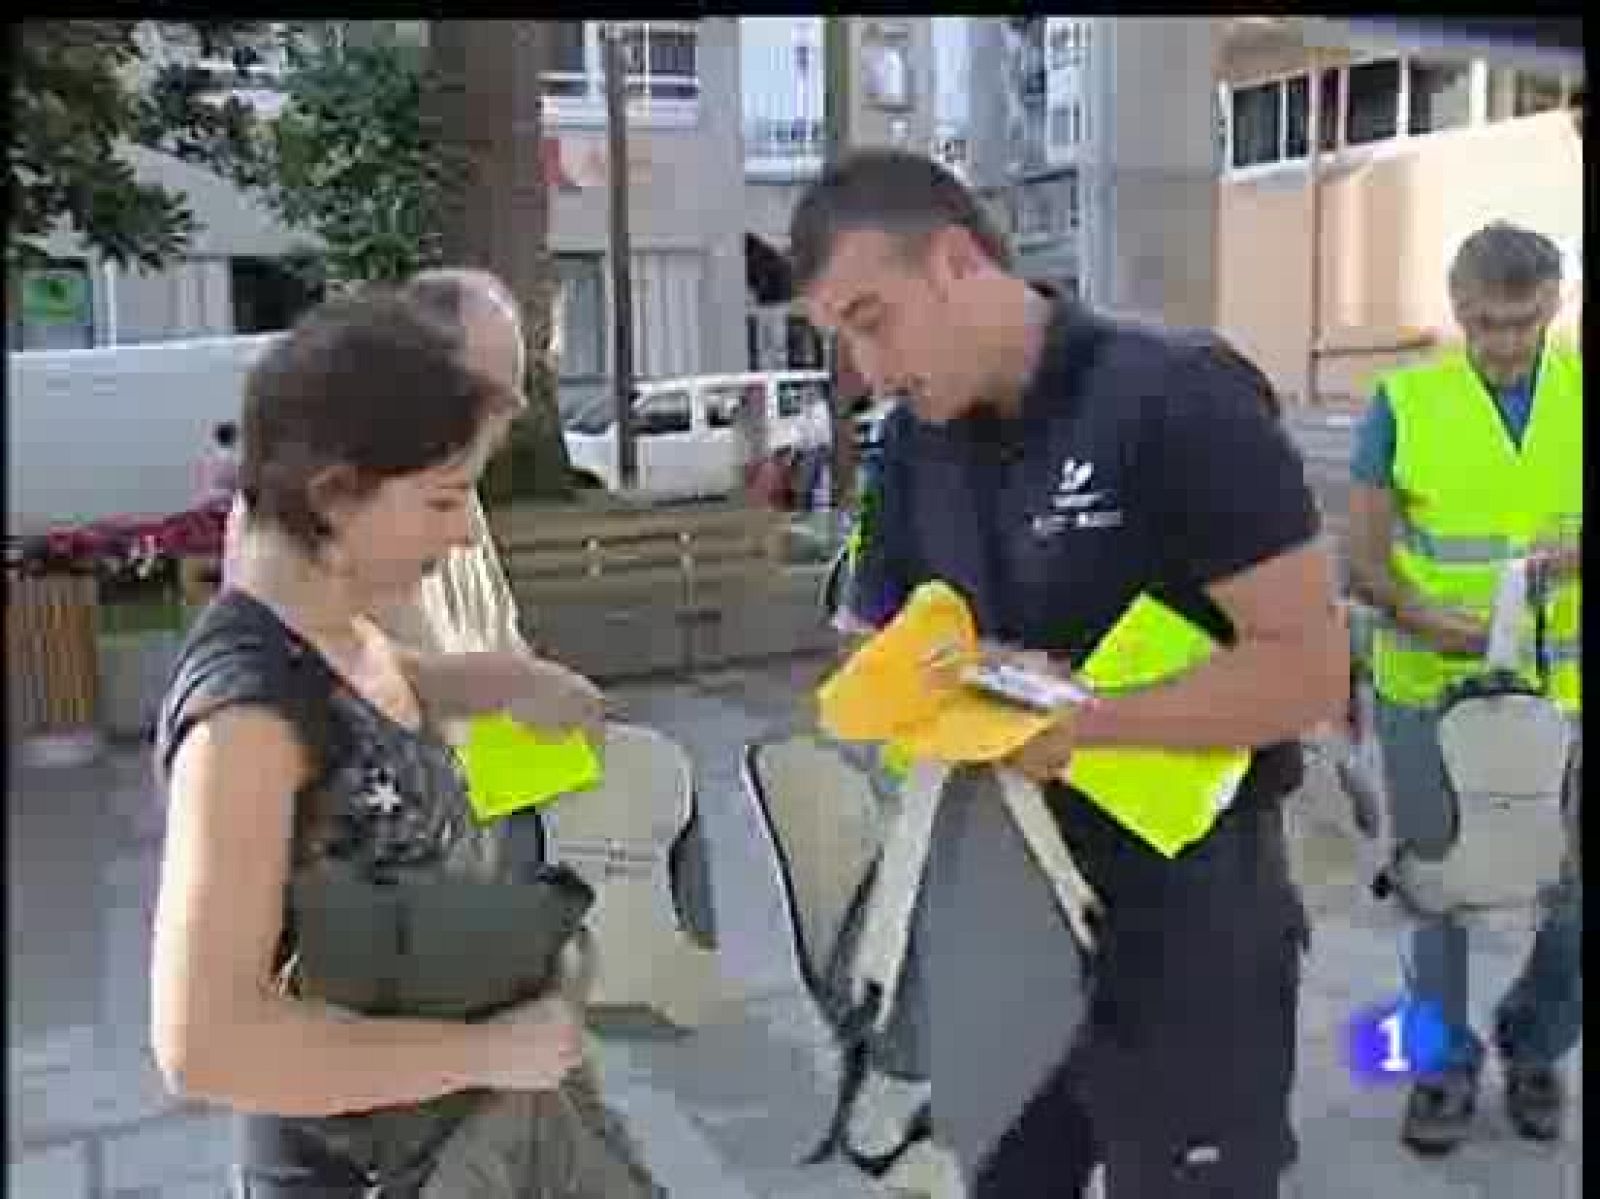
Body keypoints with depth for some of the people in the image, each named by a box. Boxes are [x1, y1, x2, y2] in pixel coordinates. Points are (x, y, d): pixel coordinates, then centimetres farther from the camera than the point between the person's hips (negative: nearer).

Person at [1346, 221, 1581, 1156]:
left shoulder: (1579, 394, 1)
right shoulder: (1404, 402, -3)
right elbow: (1364, 557, -3)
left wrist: (1573, 553, -20)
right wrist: (1422, 617, -21)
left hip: (1560, 689, 1)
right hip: (1428, 686, -1)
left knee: (1567, 889, 7)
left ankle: (1533, 1046, 33)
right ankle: (1447, 1061, 29)